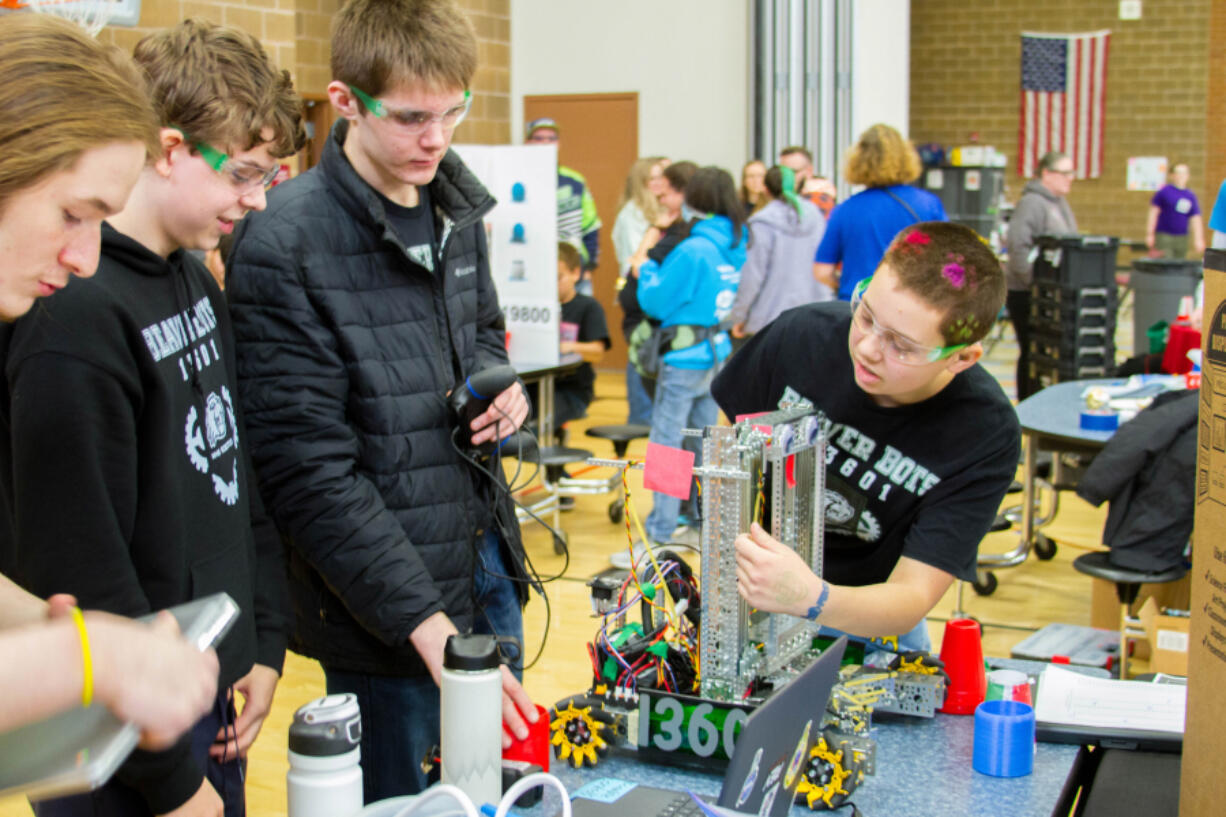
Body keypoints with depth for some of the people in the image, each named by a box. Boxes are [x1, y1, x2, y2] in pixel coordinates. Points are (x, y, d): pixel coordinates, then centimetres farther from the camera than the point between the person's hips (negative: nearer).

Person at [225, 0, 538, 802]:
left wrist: (498, 381, -2)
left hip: (486, 558, 7)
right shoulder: (284, 245, -19)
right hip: (382, 601, -7)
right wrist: (426, 623, -25)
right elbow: (310, 471, -21)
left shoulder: (458, 208, 4)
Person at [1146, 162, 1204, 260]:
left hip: (1182, 239, 5)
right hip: (1163, 236, -5)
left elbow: (1196, 219, 10)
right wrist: (1149, 234, -9)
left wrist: (1199, 240, 2)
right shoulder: (1164, 191, -3)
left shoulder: (1190, 196, 11)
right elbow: (1153, 213, -4)